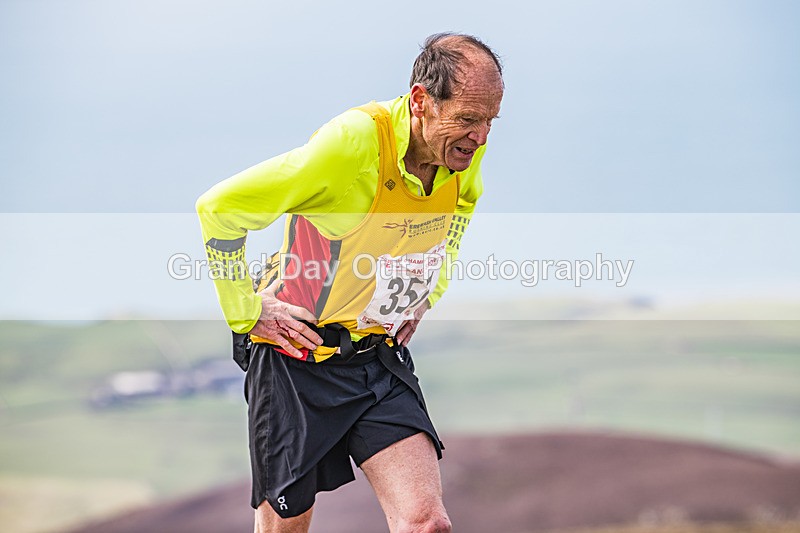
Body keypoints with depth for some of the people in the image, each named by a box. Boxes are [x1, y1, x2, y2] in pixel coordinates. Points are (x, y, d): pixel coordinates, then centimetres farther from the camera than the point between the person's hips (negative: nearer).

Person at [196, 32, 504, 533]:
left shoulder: (466, 155, -5)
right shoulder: (352, 141, -26)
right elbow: (218, 208, -17)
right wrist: (247, 314, -12)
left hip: (384, 356, 5)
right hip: (299, 356, -5)